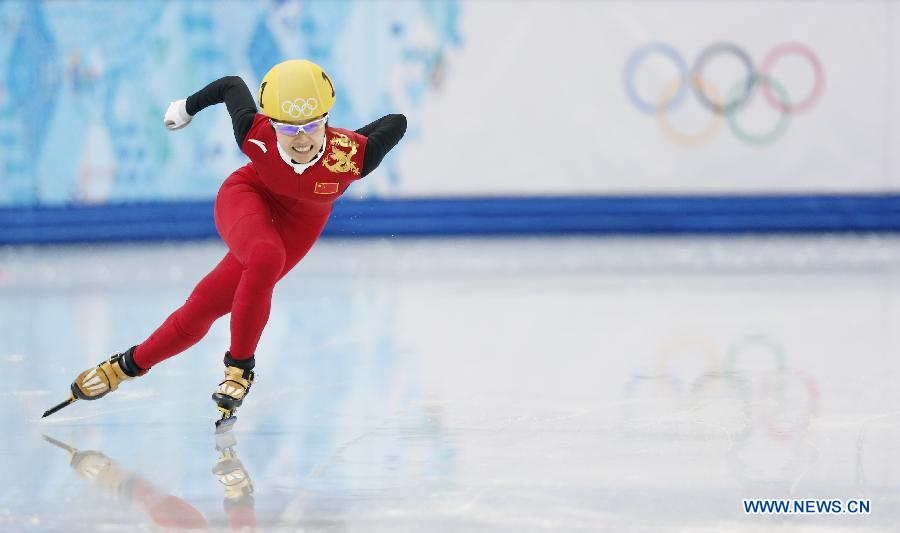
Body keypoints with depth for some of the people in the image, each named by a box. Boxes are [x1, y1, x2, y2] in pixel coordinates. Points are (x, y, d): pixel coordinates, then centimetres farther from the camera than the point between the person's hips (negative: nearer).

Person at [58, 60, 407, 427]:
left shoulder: (352, 154, -37)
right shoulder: (255, 135, -33)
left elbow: (397, 123, -17)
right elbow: (231, 85, -12)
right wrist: (188, 107, 7)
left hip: (300, 223, 1)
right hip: (247, 195, -1)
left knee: (205, 307, -10)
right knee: (267, 257, -33)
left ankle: (132, 364, 11)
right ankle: (240, 366, -12)